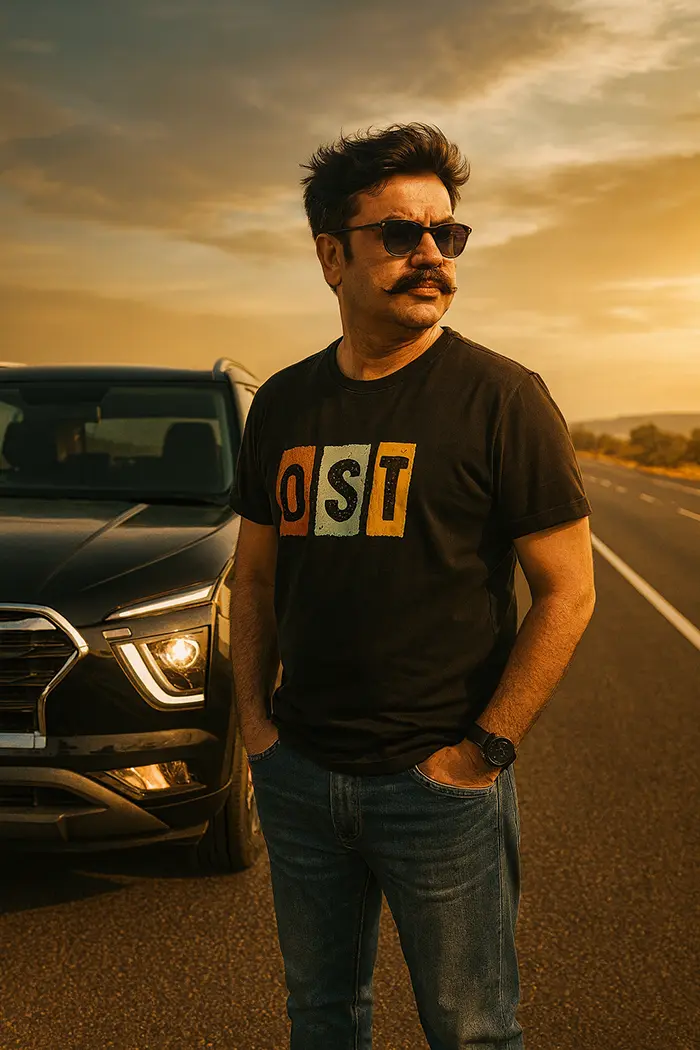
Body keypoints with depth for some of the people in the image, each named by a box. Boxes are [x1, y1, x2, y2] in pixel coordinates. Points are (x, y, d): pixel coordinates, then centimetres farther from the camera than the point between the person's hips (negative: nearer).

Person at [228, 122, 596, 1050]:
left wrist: (484, 751, -14)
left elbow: (568, 592, -11)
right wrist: (254, 719, 5)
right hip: (297, 776, 4)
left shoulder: (501, 397, -10)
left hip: (438, 785, -4)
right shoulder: (283, 402, 5)